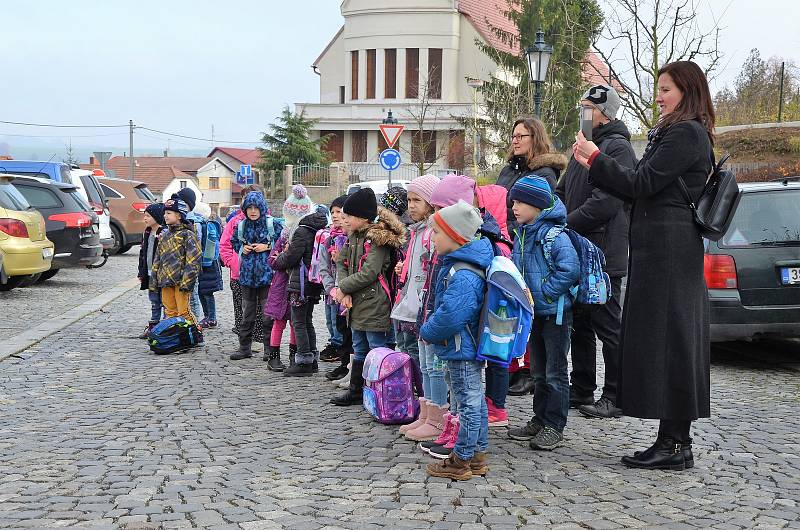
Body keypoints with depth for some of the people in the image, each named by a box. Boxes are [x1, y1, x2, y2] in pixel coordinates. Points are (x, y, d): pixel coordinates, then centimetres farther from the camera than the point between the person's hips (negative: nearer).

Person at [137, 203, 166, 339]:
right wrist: (141, 273, 17)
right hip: (150, 274, 8)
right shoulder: (147, 233, 13)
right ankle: (152, 327, 22)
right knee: (154, 302, 15)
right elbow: (142, 253, 19)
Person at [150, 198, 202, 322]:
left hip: (180, 281, -7)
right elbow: (157, 260, 21)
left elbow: (193, 261, -14)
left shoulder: (187, 235, -7)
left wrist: (186, 282, -20)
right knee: (170, 312, 11)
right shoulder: (164, 236, 17)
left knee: (183, 312, -8)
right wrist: (154, 281, 17)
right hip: (165, 281, 7)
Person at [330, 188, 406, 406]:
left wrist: (343, 288, -12)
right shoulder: (353, 236, 11)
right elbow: (341, 263, 11)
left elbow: (369, 273, -23)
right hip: (357, 305, 9)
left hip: (375, 305, -9)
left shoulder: (378, 239, -16)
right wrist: (345, 291, -6)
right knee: (359, 351, 19)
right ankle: (356, 391, 30)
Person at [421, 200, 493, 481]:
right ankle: (477, 455, 29)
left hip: (461, 350, -11)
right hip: (470, 347, 11)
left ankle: (461, 461, 10)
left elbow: (450, 315, -33)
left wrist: (427, 332, -16)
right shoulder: (458, 264, 7)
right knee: (475, 400, 17)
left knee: (469, 403, 0)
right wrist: (431, 330, 13)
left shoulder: (463, 276, -26)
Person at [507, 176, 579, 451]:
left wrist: (540, 292, -21)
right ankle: (539, 420, 27)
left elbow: (569, 270, -25)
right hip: (534, 313, 8)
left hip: (555, 313, -8)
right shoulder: (521, 236, 7)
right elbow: (516, 270, 18)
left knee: (555, 373, 0)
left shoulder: (555, 235, -18)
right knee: (539, 372, 17)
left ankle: (554, 426, 8)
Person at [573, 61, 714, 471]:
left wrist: (596, 157, -7)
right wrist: (594, 166, 11)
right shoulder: (673, 132, 20)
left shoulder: (687, 134, -11)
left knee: (665, 341, -8)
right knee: (667, 342, 10)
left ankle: (676, 444, -3)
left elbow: (641, 184, -15)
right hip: (659, 250, 10)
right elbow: (641, 188, 18)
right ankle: (673, 440, 14)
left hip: (668, 251, -10)